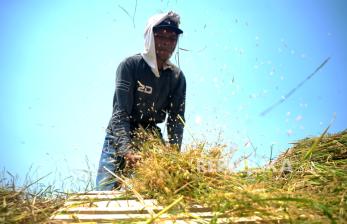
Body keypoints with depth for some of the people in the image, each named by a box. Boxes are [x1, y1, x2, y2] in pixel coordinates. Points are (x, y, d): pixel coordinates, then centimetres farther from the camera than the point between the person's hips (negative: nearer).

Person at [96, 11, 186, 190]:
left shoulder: (177, 77, -3)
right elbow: (120, 112, -22)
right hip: (119, 138, -3)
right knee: (106, 191, -12)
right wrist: (127, 150, -36)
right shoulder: (130, 65, -14)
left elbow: (176, 120, -6)